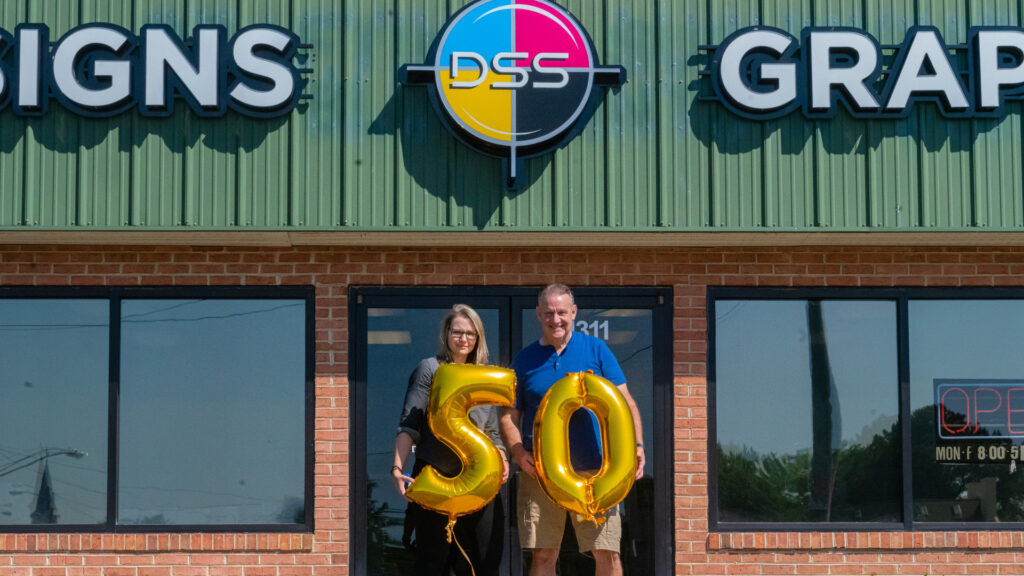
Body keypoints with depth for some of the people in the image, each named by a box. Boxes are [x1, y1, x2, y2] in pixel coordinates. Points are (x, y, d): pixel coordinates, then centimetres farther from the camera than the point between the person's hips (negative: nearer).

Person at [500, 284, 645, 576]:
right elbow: (509, 415, 10)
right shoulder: (525, 359, 9)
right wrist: (518, 452, -9)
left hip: (594, 470, -1)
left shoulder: (596, 349, 8)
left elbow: (625, 403, 8)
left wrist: (637, 444, -7)